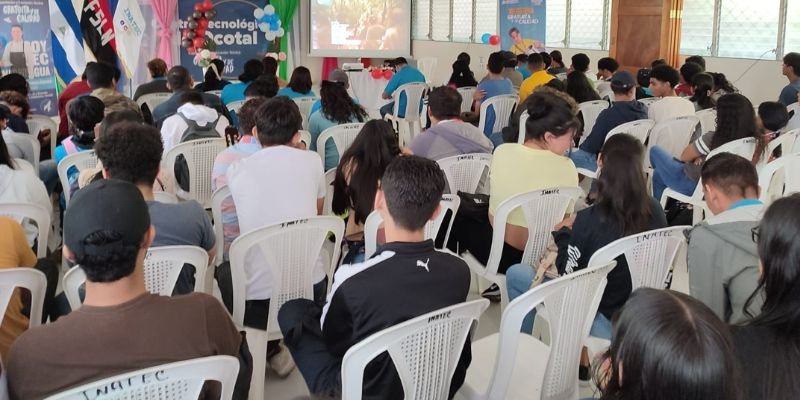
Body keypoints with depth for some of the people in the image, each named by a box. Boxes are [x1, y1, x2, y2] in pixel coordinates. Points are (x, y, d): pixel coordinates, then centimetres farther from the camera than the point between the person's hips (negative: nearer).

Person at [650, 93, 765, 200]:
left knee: (655, 151, 22)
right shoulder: (757, 140, -17)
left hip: (693, 186, -7)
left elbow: (684, 157, -16)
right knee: (658, 173, 30)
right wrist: (702, 157, -10)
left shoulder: (712, 139, -34)